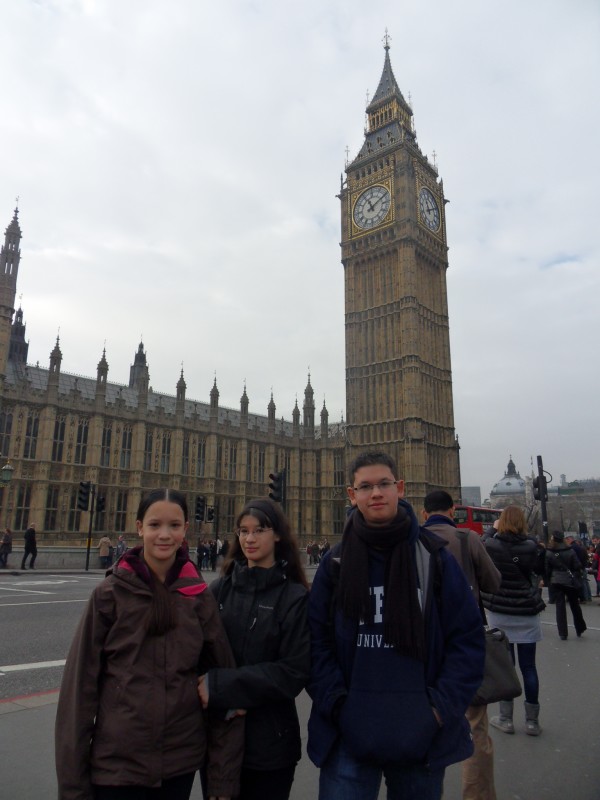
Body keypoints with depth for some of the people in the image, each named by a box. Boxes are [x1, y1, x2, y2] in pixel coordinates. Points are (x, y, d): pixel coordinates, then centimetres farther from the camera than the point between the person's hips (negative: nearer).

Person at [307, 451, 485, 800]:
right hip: (349, 735, 0)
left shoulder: (434, 556, -5)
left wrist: (443, 706, -9)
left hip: (423, 737, 1)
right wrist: (335, 703, -9)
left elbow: (468, 637, -3)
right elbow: (316, 640, 0)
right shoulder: (336, 562, -2)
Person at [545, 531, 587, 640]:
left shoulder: (549, 552, -7)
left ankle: (563, 633, 3)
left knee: (560, 606, 4)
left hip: (557, 582, -1)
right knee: (574, 604, 17)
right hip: (570, 581, 1)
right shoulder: (570, 551, -5)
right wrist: (580, 578, 8)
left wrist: (547, 580, 9)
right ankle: (580, 629, 27)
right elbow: (577, 566, -4)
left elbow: (547, 568, -3)